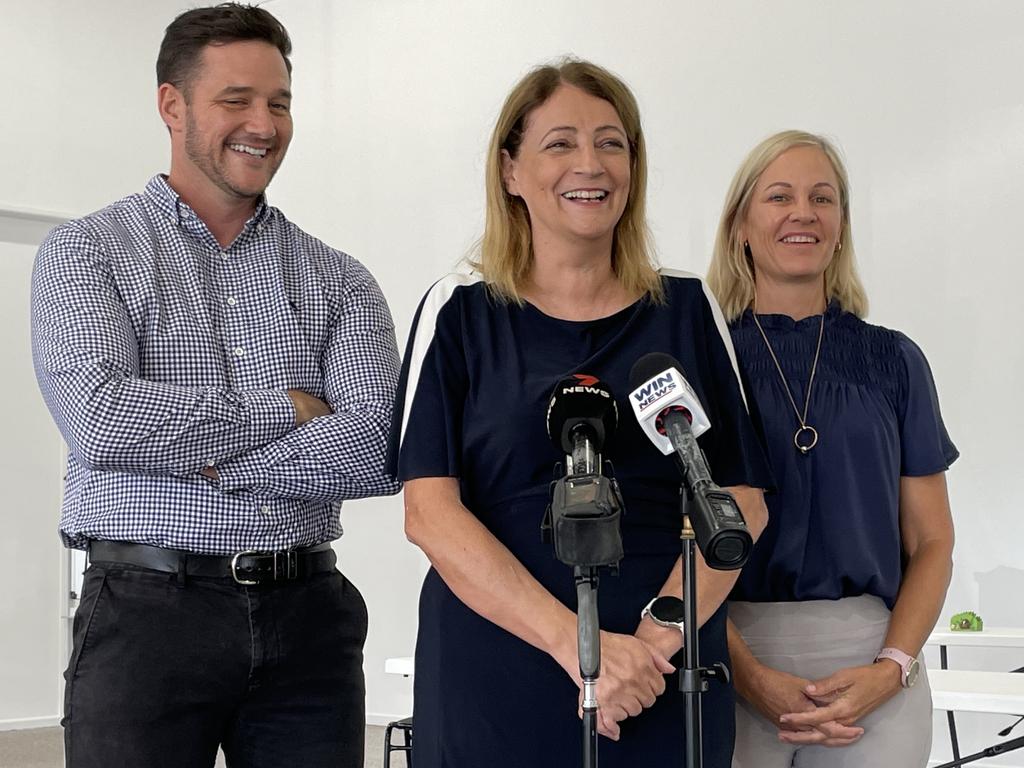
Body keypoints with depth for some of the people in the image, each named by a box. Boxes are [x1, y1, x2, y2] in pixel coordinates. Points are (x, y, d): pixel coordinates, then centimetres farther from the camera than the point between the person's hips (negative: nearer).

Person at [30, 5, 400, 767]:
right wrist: (287, 408, -7)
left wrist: (209, 462, -11)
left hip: (308, 615, 3)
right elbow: (99, 419, -14)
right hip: (148, 610, -2)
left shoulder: (338, 279, 11)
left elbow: (380, 451, -4)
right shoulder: (87, 251, 4)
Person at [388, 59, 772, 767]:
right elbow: (430, 511, -7)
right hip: (492, 688, -1)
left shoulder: (689, 311, 7)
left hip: (666, 694, 2)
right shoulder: (459, 312, 2)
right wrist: (577, 644, -18)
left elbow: (740, 502, 2)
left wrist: (660, 636, -15)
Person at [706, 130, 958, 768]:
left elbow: (931, 542, 7)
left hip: (874, 672, 2)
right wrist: (751, 674, -12)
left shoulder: (894, 361, 7)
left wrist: (890, 668, -8)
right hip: (728, 657, -1)